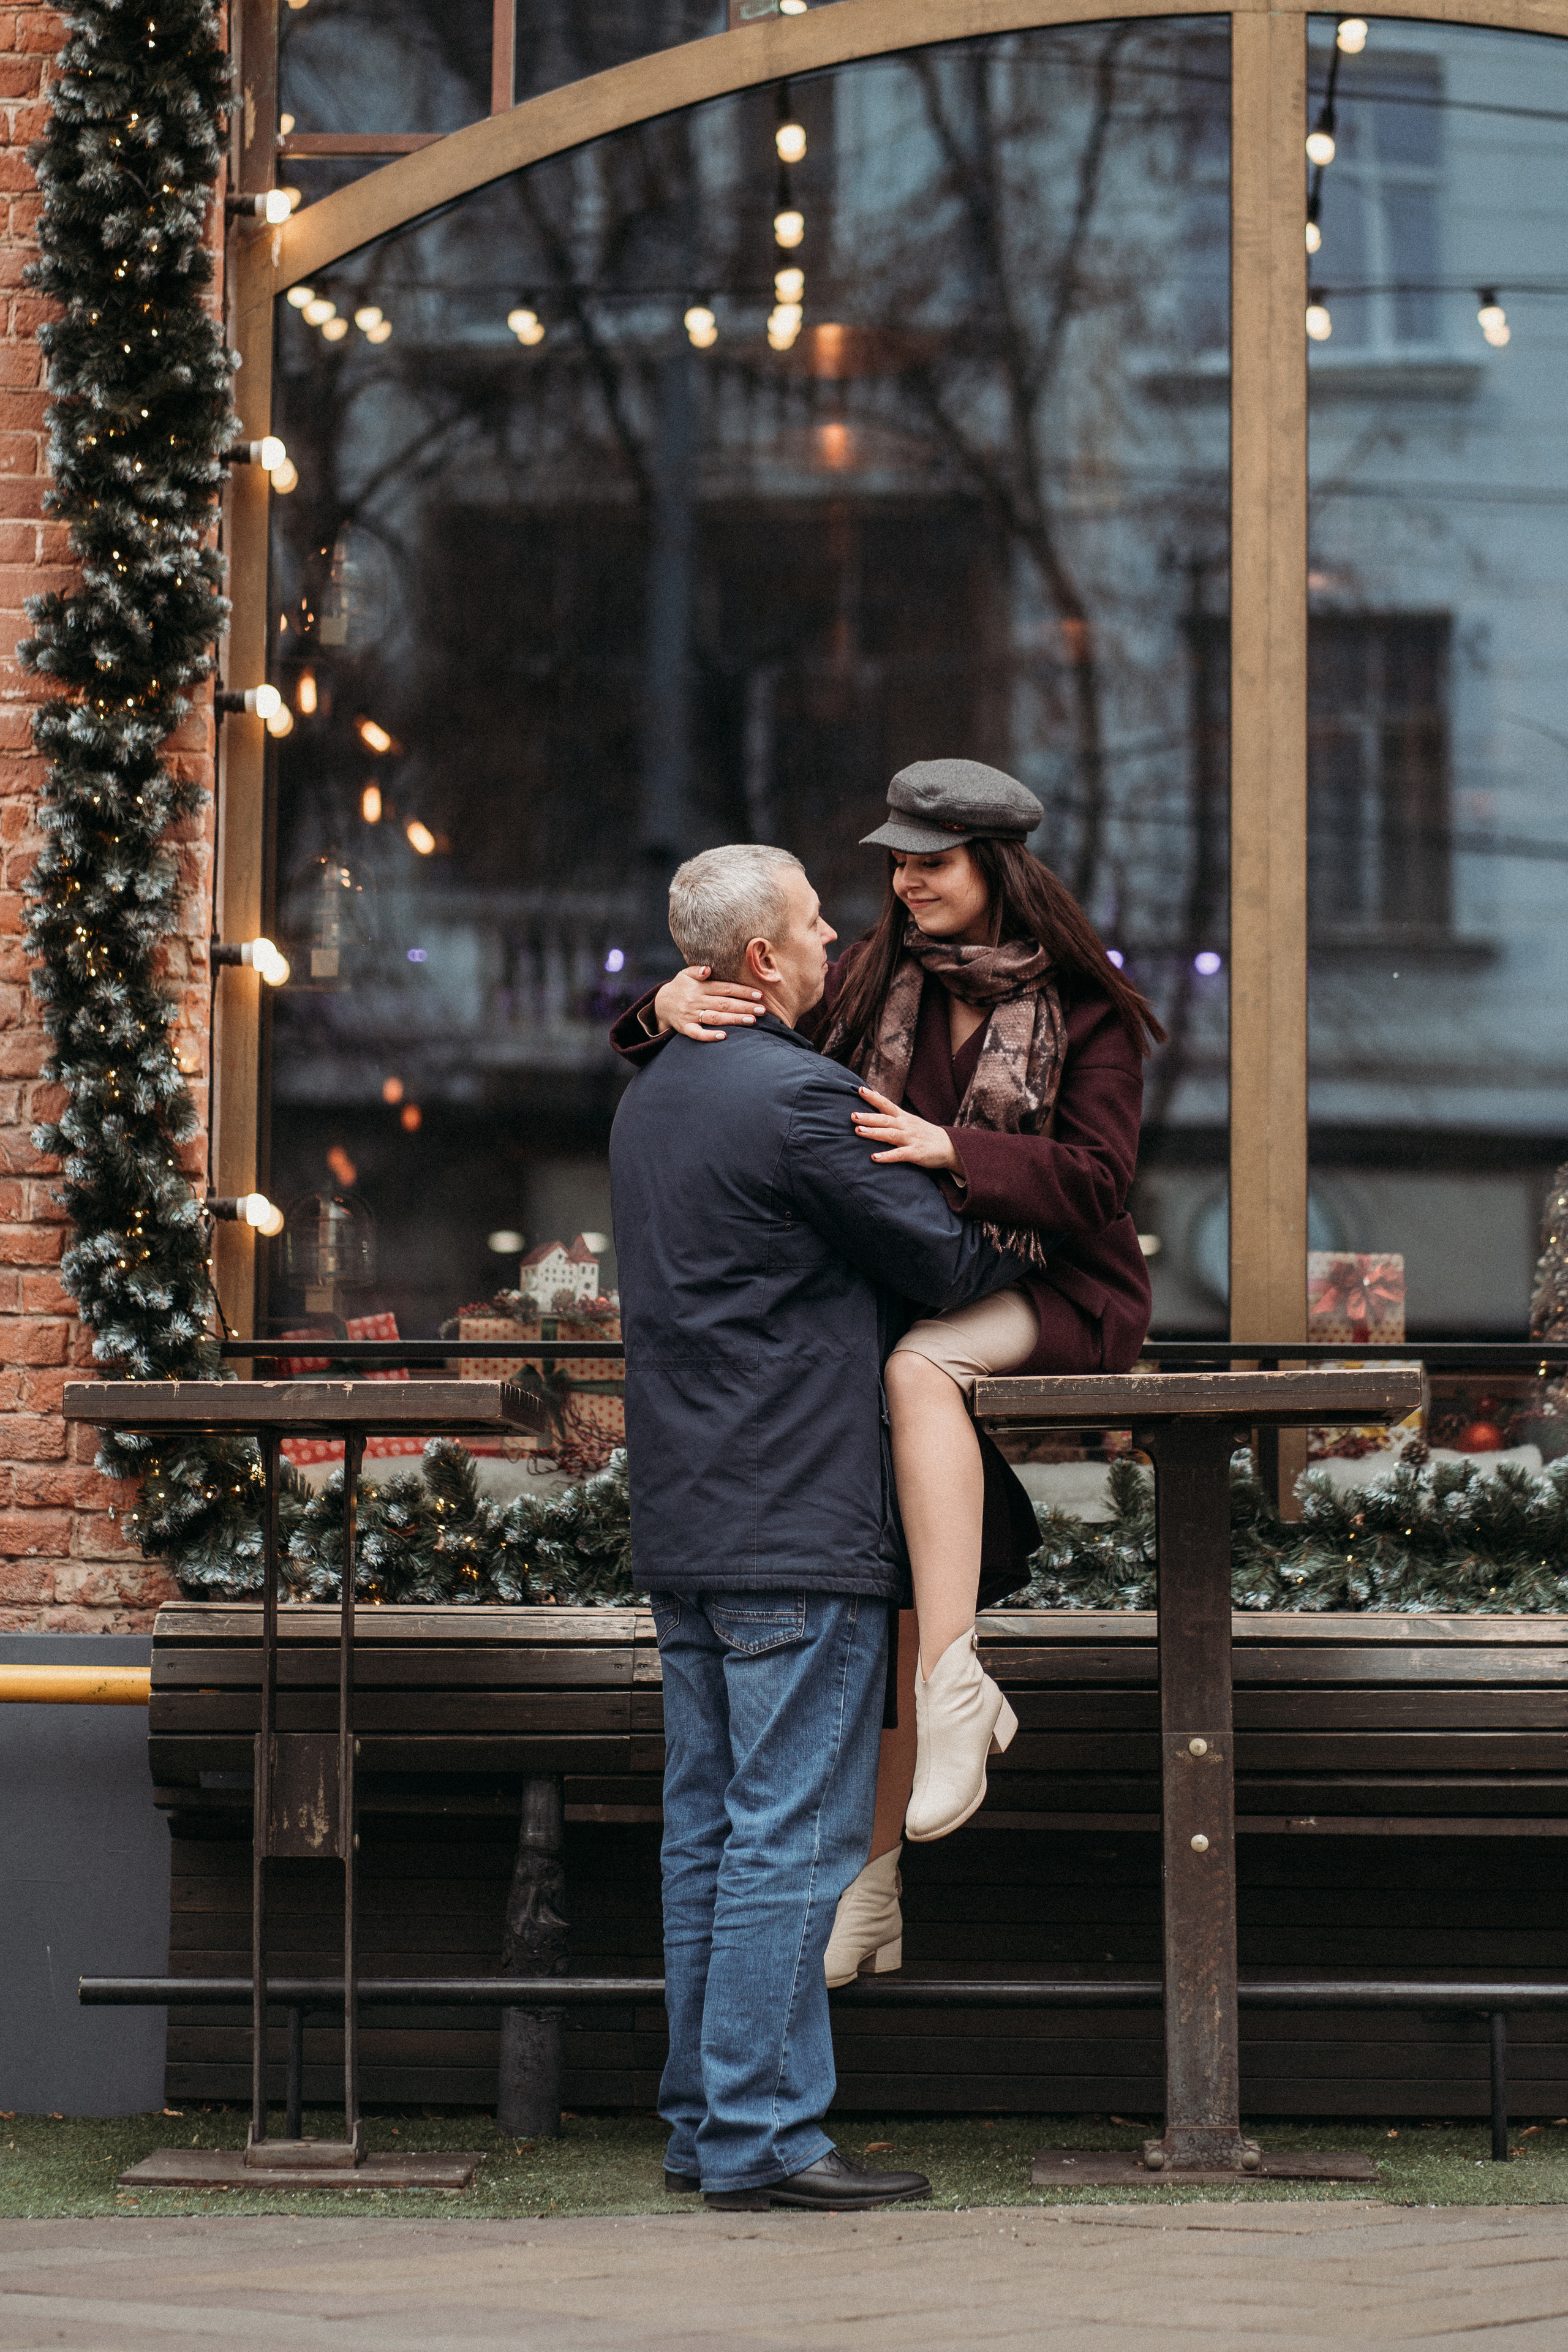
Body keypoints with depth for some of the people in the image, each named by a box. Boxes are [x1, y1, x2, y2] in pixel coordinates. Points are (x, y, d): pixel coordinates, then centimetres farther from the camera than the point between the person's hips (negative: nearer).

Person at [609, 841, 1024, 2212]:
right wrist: (1033, 1245, 11)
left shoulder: (654, 1097, 15)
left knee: (710, 1829, 12)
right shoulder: (798, 1098, -14)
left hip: (682, 1530, 9)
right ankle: (762, 2136, -7)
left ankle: (704, 2122, 15)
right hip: (799, 1532, -9)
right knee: (794, 1836, -7)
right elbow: (945, 1262, -9)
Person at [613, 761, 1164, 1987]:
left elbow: (1096, 1181, -14)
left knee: (915, 1368, -37)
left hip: (1056, 1300, -4)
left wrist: (950, 1147, -28)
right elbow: (753, 1044, 8)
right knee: (894, 1556, -9)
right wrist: (670, 1003, -16)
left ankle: (957, 1688, -37)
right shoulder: (879, 982, 6)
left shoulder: (1087, 1008, -6)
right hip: (911, 1295, 4)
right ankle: (872, 1881, -3)